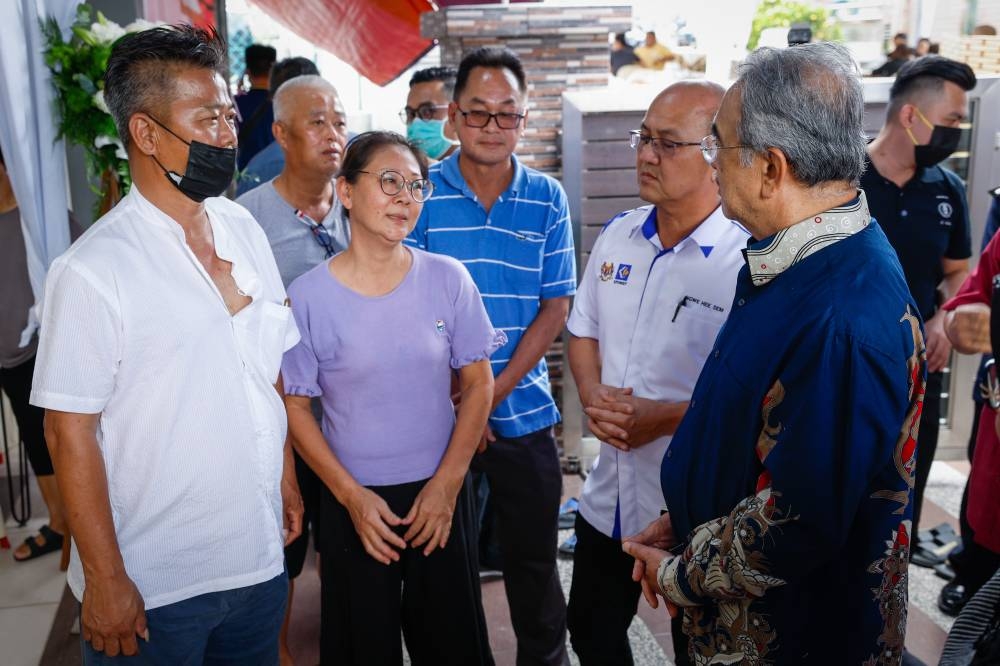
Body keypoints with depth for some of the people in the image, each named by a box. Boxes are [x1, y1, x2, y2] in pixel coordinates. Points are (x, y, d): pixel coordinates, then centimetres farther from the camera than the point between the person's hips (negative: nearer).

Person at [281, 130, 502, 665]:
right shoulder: (307, 297, -10)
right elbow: (295, 406, -4)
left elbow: (478, 383, 0)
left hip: (439, 494, 2)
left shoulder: (447, 279, -6)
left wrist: (447, 483, -6)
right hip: (353, 500, -1)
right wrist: (351, 495, -9)